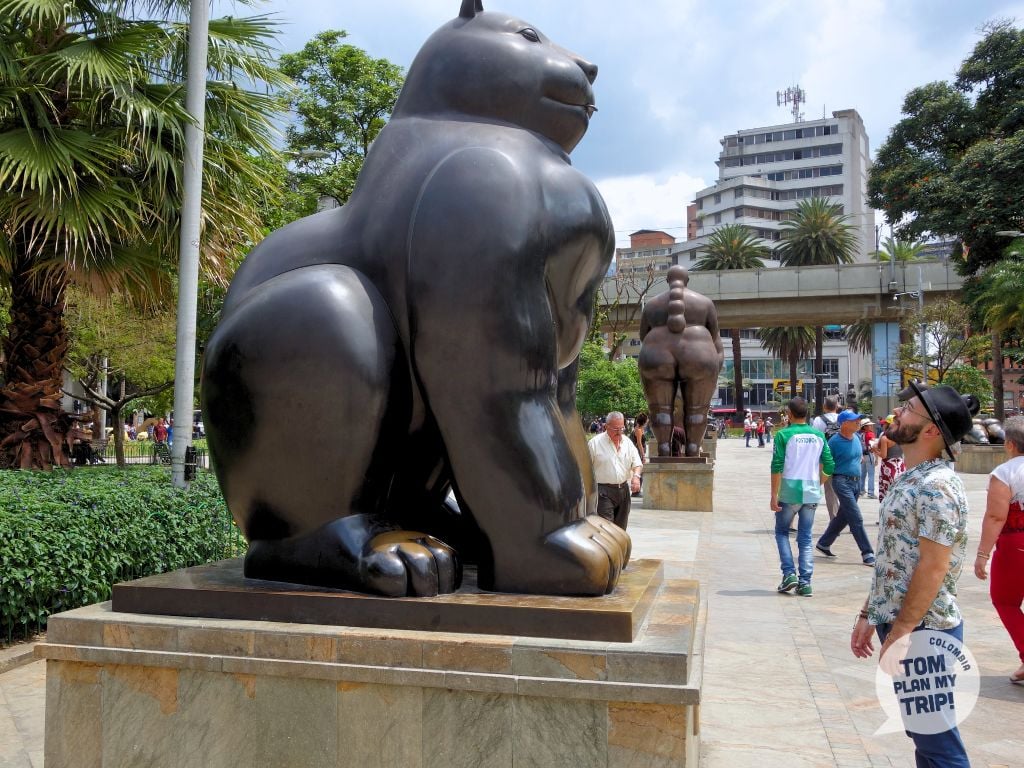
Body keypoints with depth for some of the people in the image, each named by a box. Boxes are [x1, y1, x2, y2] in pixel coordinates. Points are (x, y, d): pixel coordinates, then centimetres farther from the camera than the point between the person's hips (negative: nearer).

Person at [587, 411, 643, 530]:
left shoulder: (628, 443, 10)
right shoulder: (595, 443, -5)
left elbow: (637, 464, 13)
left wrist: (636, 476, -9)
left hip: (623, 489, 6)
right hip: (603, 492, -5)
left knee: (621, 527, 13)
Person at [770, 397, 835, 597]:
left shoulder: (784, 435, -7)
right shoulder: (818, 436, 5)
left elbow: (777, 467, -12)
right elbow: (829, 467, 6)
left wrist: (774, 495, -9)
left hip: (789, 492, -3)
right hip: (811, 493, 3)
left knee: (781, 532, 14)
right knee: (805, 538, 10)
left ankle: (789, 573, 1)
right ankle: (805, 583, 6)